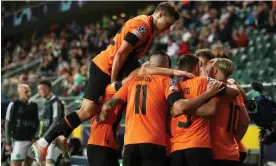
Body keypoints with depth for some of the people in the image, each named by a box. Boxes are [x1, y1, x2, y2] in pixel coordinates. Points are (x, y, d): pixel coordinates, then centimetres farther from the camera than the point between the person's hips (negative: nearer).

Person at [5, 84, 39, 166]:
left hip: (31, 140, 5)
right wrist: (8, 142, -8)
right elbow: (8, 125, -4)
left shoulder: (34, 106, 10)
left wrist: (34, 136, 4)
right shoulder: (14, 105, -5)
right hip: (18, 140, -5)